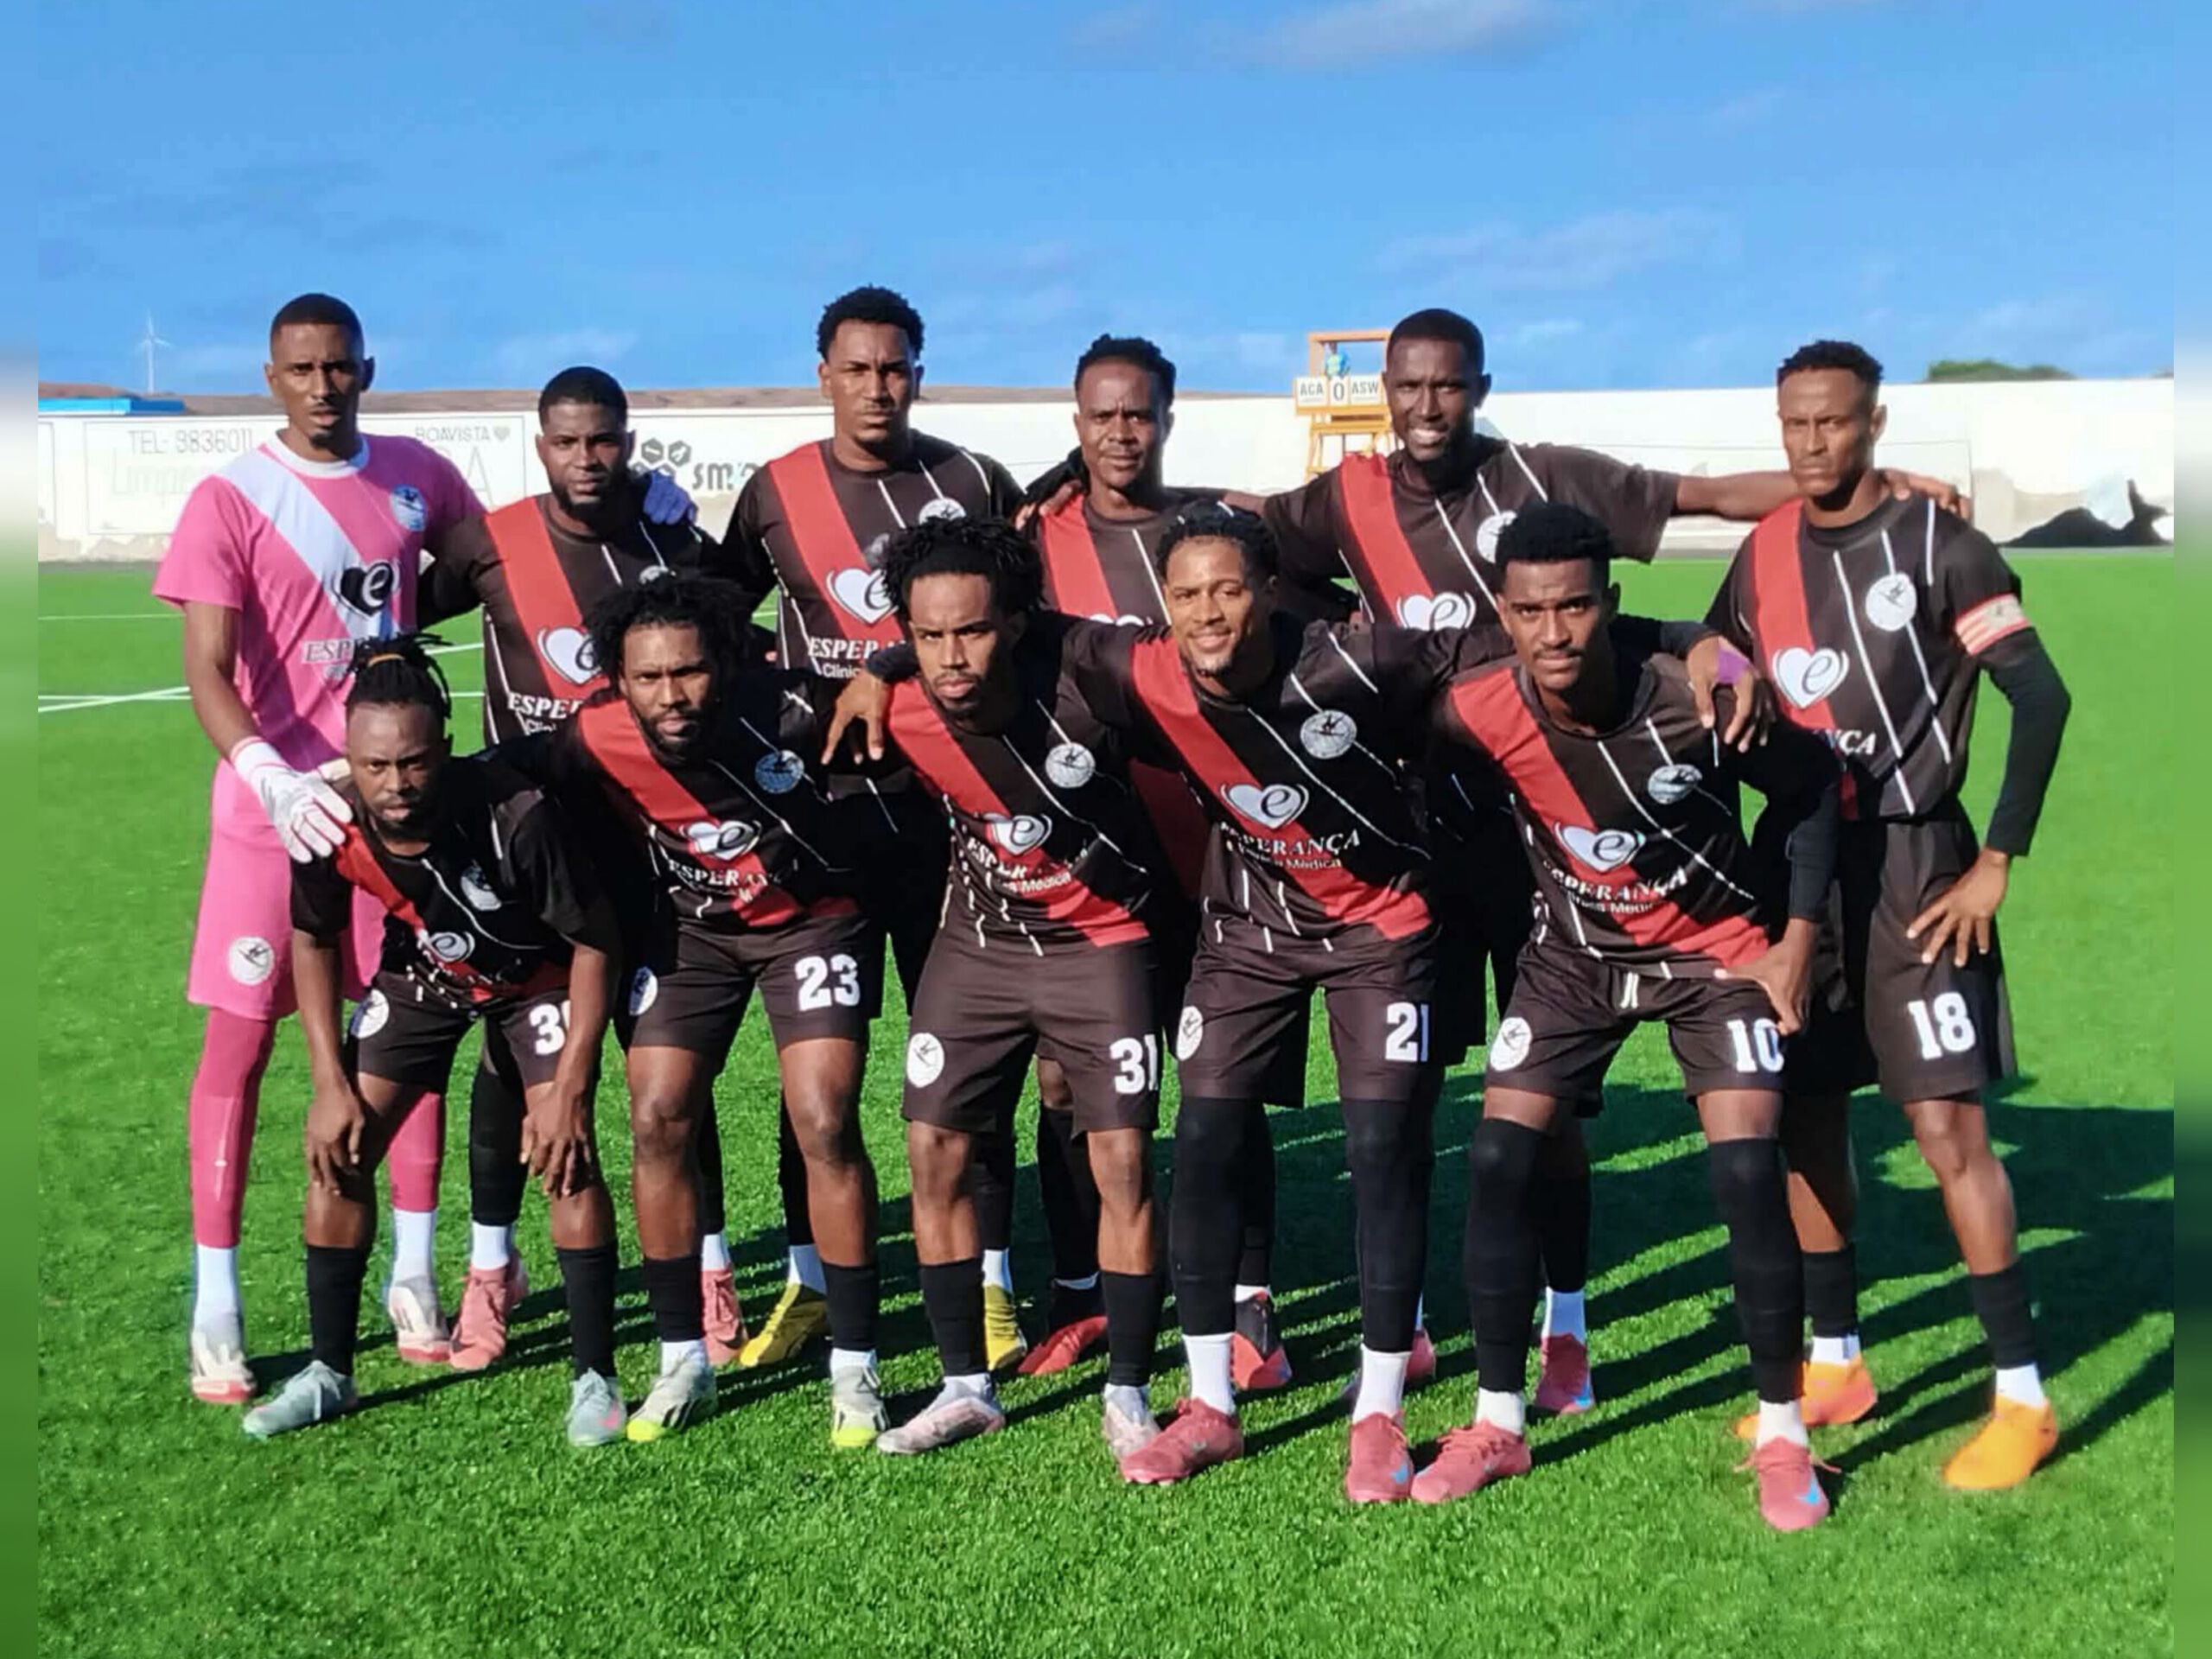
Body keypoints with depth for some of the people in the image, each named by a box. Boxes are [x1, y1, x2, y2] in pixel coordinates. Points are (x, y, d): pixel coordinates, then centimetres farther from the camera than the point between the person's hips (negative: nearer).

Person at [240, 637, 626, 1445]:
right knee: (338, 1148, -2)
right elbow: (312, 941, -5)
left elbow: (594, 944, -25)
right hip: (422, 971, 4)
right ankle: (329, 1372, 16)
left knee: (566, 1151, -19)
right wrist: (331, 1083, -8)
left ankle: (595, 1378, -3)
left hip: (539, 975, -4)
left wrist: (568, 1089, -25)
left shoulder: (517, 814, -38)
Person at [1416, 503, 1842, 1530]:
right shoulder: (1481, 713, -25)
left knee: (1748, 1170, -13)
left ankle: (1782, 1436, 4)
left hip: (1716, 947, -2)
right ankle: (1498, 1424, 9)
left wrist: (1797, 939, -12)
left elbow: (1810, 789, -11)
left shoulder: (1698, 698, -28)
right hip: (1575, 954, 2)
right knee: (1498, 1159, -6)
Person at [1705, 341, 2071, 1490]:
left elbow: (2041, 697, -13)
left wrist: (1998, 861, -15)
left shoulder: (1935, 543, -9)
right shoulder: (1764, 553, 7)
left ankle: (2023, 1396, 2)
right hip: (1799, 858, 6)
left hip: (1913, 866, -6)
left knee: (1947, 1127, -9)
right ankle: (1835, 1363, 24)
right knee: (1800, 1115, 9)